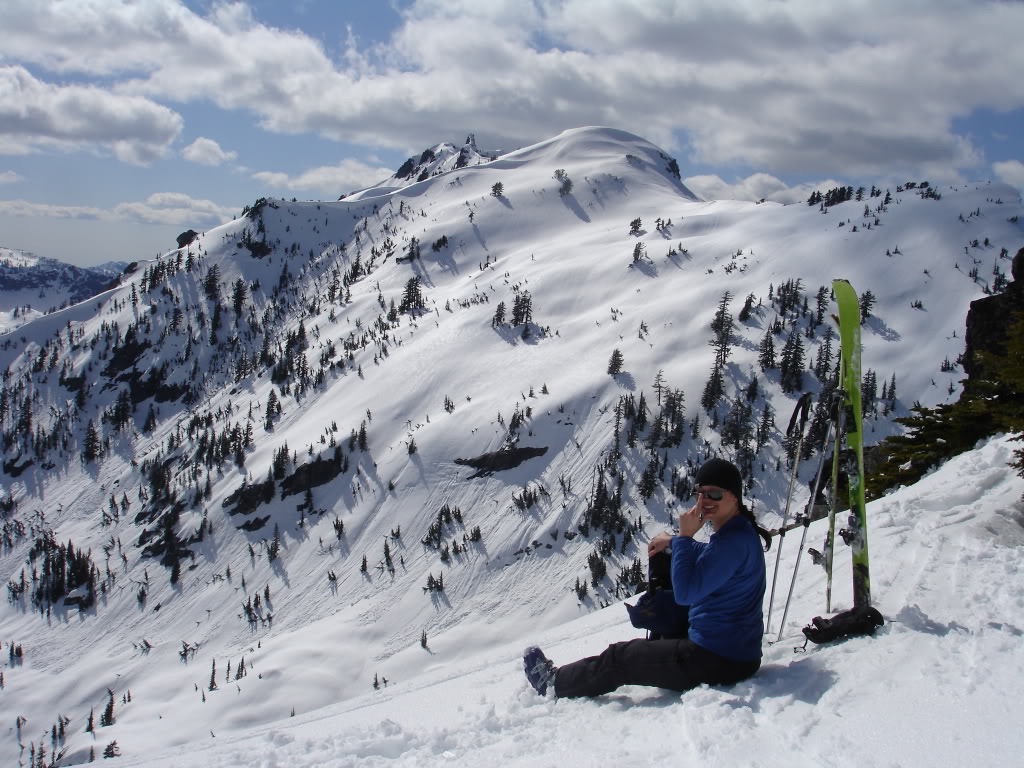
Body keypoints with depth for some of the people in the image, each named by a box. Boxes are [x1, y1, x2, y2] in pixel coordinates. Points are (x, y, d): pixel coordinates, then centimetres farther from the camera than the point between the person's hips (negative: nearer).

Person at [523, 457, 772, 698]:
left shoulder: (735, 540, -24)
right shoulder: (737, 534, 8)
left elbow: (685, 592, -26)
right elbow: (711, 555, 32)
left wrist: (684, 536, -19)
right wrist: (674, 541, 20)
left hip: (719, 660, -10)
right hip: (735, 651, 10)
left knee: (619, 658, 5)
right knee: (643, 647, 28)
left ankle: (555, 683, 26)